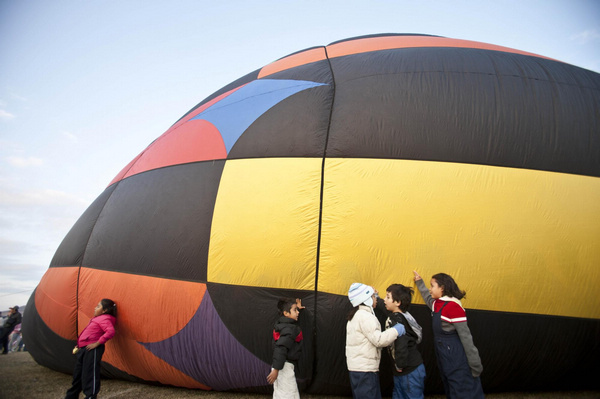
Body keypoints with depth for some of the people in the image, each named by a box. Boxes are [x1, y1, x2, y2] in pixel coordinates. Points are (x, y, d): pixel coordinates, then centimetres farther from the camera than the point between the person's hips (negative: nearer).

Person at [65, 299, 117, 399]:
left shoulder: (104, 319, -10)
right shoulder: (98, 318, 20)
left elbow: (110, 332, -27)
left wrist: (97, 343, -22)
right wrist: (79, 346, 20)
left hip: (92, 349, -10)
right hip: (84, 349, 10)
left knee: (89, 374, -10)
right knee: (78, 374, 19)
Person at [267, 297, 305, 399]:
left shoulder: (281, 323, 8)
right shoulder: (289, 329, -19)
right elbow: (281, 349, -27)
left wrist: (297, 308, 35)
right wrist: (276, 369, -28)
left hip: (282, 366, 10)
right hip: (285, 367, -10)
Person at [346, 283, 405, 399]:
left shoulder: (356, 315, 16)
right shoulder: (365, 316, -16)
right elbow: (378, 340, -20)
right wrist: (396, 330, -11)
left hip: (356, 367, 10)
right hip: (365, 369, -10)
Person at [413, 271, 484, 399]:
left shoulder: (453, 307, -19)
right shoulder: (436, 303, 5)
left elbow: (466, 337, -19)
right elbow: (427, 297, 32)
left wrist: (475, 366, -17)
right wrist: (419, 282, 35)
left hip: (457, 360, -9)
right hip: (444, 359, 9)